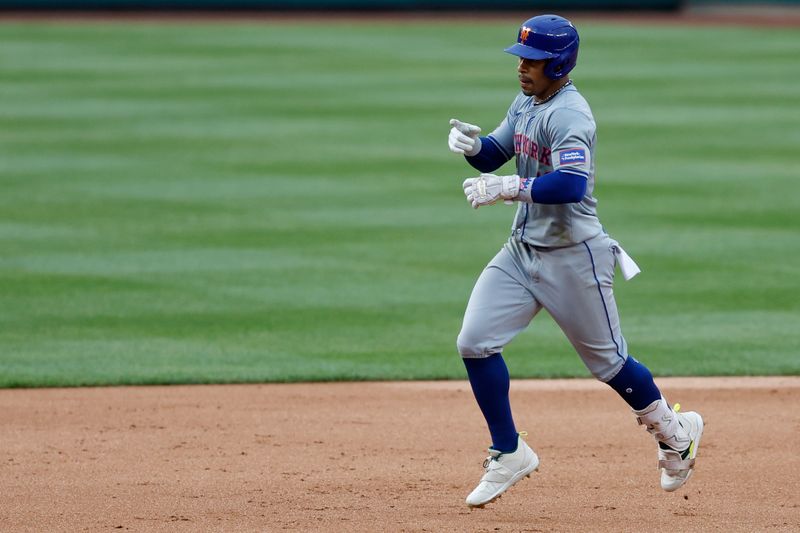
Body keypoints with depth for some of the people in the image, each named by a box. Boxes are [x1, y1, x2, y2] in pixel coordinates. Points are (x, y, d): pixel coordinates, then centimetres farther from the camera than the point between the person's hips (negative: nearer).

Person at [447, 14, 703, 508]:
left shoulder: (569, 115, -22)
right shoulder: (526, 103, 7)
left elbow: (572, 185, -36)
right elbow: (493, 155, 13)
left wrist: (509, 187, -40)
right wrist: (472, 144, -9)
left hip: (573, 257, -8)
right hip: (522, 249, 8)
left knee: (609, 362, 6)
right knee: (475, 342, -4)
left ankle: (676, 432, 31)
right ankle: (509, 455, 9)